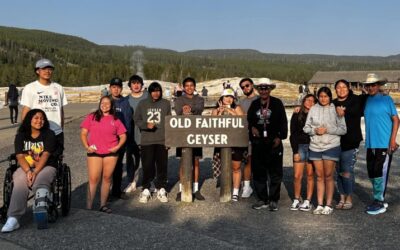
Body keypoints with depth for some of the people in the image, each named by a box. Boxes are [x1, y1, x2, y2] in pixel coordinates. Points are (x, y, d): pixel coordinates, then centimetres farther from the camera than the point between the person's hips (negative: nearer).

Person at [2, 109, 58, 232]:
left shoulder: (49, 134, 2)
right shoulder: (21, 136, 10)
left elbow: (45, 155, -9)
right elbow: (20, 156, -1)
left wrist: (35, 172, -22)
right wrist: (28, 171, -20)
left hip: (45, 167, -1)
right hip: (25, 167, 1)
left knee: (40, 182, -35)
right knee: (20, 183, -31)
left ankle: (40, 212, -55)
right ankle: (13, 219, -40)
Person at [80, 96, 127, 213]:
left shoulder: (115, 120, 8)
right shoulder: (91, 117, 5)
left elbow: (123, 136, 9)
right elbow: (83, 133, 4)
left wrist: (117, 147, -6)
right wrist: (87, 146, -10)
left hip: (111, 153, 2)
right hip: (94, 153, -2)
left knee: (107, 178, 7)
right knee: (93, 179, -5)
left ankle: (103, 205, 18)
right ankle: (88, 207, -3)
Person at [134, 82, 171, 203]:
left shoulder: (166, 103, 4)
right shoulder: (142, 104, 4)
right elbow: (137, 120, 5)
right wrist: (146, 125, -15)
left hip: (162, 140, 0)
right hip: (146, 140, 0)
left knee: (162, 165, 4)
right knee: (147, 166, 2)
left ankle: (161, 189, 16)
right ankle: (146, 190, 15)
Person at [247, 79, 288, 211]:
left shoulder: (277, 103, 0)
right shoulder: (254, 104, 11)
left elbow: (283, 121, -1)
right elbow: (249, 120, 19)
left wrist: (279, 137, -9)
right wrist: (252, 127, -1)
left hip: (274, 142, -3)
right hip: (258, 143, 4)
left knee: (275, 172, 0)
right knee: (258, 172, 7)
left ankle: (273, 200, 10)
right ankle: (263, 200, 18)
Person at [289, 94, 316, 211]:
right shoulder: (297, 115, 7)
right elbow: (293, 135, 6)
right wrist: (295, 152, -1)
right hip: (299, 146, 0)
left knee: (310, 175, 3)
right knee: (297, 176, -2)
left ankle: (308, 201, 11)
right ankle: (296, 200, 11)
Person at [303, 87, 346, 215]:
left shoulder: (336, 109, -2)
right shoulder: (313, 109, 5)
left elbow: (343, 129, -4)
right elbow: (306, 127, 7)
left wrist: (327, 130, -14)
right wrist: (315, 130, -12)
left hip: (331, 146, -3)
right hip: (315, 147, 3)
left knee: (328, 176, 0)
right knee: (319, 176, 9)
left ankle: (328, 205, 10)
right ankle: (320, 205, 15)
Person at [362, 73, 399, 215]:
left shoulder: (387, 100, -4)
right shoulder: (366, 101, 10)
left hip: (384, 144, -6)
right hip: (370, 144, 6)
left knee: (380, 174, -3)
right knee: (372, 174, 11)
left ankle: (379, 203, 7)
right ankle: (379, 200, 25)